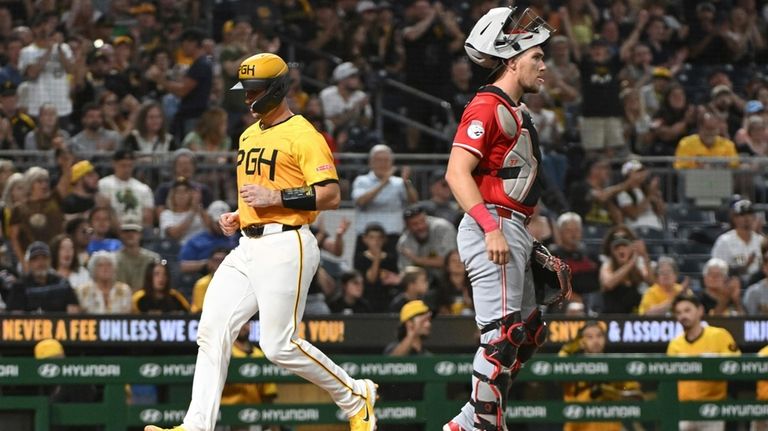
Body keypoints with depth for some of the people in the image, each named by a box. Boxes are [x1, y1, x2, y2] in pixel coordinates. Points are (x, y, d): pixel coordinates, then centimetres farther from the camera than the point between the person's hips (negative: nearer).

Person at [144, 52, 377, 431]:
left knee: (279, 345, -11)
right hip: (248, 247, 9)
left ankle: (356, 397, 8)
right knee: (213, 330, -3)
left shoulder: (302, 134, -8)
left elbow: (330, 196, -15)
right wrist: (237, 216, 14)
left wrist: (276, 197, -20)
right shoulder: (249, 136, 20)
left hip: (285, 247, -9)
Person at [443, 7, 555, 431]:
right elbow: (457, 172, -21)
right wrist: (491, 229, -28)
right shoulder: (488, 107, -11)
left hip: (510, 232, 11)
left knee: (526, 332, 14)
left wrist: (525, 238, 21)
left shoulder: (513, 111, 20)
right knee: (502, 334, -12)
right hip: (493, 225, -11)